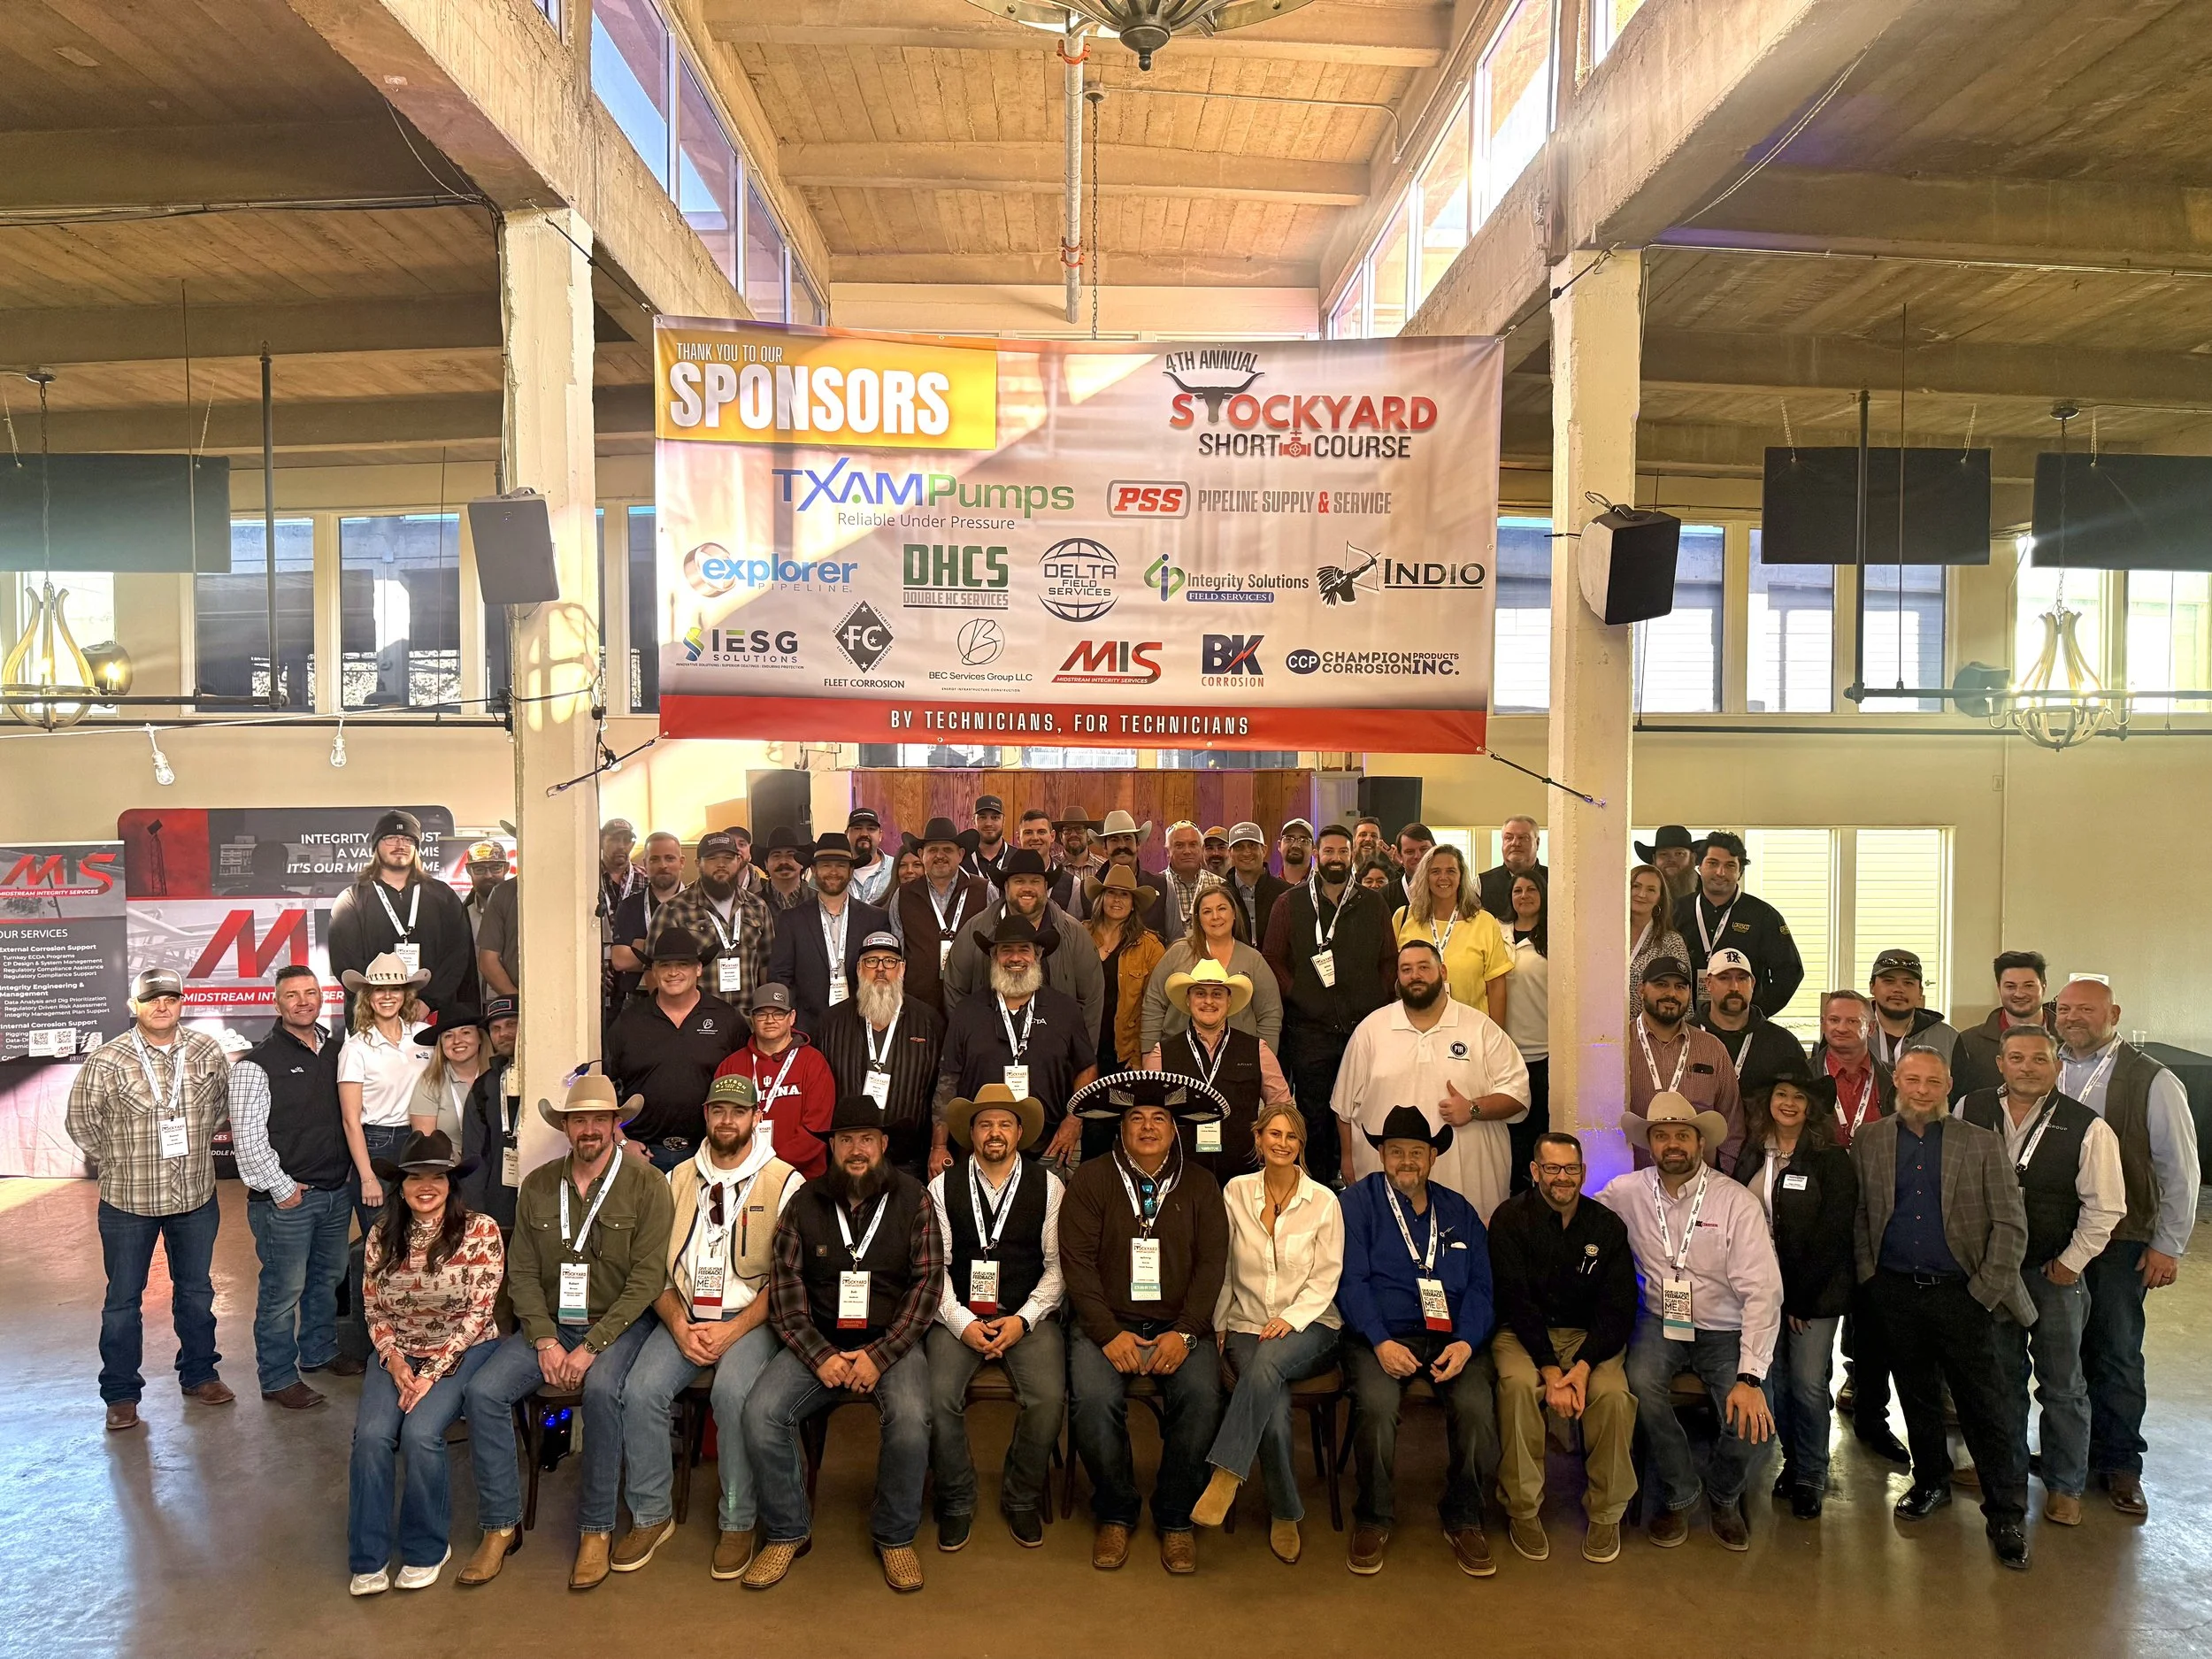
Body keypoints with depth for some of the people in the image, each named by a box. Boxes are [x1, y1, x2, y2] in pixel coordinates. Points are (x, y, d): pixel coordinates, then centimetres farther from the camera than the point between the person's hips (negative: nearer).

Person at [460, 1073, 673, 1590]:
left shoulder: (645, 1184, -9)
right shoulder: (538, 1185, 5)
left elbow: (647, 1277, -13)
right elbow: (522, 1272, 4)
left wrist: (591, 1346, -19)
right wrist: (545, 1341, -10)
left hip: (618, 1324, -4)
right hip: (548, 1324, 4)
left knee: (601, 1388, -33)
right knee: (483, 1391, -18)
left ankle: (597, 1528, -15)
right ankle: (500, 1526, -2)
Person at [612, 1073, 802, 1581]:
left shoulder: (785, 1183, -1)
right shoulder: (678, 1179, 12)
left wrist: (732, 1331, -15)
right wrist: (680, 1326, -9)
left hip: (750, 1317, -4)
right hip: (685, 1315, 4)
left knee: (734, 1392, -30)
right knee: (641, 1390, -21)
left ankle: (737, 1522, -11)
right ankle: (651, 1515, -1)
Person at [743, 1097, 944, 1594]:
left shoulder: (911, 1199, 0)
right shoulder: (805, 1202, 4)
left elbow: (928, 1284, -5)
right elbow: (784, 1288, 0)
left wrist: (880, 1356, -15)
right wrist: (820, 1357, -13)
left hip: (891, 1342, -2)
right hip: (819, 1342, 2)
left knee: (910, 1417, -30)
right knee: (760, 1413, -22)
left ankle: (896, 1536, -3)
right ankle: (787, 1531, 2)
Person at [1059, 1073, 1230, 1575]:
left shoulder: (1199, 1185, 9)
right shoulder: (1091, 1179, 3)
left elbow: (1212, 1264, 2)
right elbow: (1077, 1261, -4)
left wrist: (1184, 1332, -11)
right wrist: (1109, 1333, -13)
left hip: (1178, 1327, 1)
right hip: (1108, 1323, -1)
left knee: (1201, 1398, -26)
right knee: (1094, 1400, -28)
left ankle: (1176, 1519, -3)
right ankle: (1115, 1514, -1)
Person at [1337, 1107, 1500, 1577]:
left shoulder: (1459, 1212, 16)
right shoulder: (1359, 1202, 5)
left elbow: (1480, 1286, 9)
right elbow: (1351, 1281, -3)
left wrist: (1465, 1343, -9)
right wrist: (1381, 1343, -17)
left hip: (1451, 1337, 3)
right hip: (1380, 1337, -2)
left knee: (1477, 1405, -27)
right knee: (1377, 1405, -31)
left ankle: (1464, 1519, -2)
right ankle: (1373, 1519, -6)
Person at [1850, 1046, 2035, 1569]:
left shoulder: (1982, 1144, -1)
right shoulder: (1869, 1141, 4)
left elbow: (2011, 1225, -3)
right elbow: (1858, 1213, 5)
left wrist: (1985, 1291, -9)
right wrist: (1868, 1274, -2)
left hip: (1961, 1292, -2)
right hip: (1896, 1292, 2)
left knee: (1990, 1407, 0)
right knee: (1917, 1397, 15)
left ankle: (2006, 1515, 13)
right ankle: (1930, 1483, 33)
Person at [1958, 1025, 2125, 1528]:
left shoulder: (2087, 1128, -12)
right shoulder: (1970, 1112, -5)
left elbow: (2105, 1206, -6)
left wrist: (2071, 1262, -6)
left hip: (2054, 1273, -2)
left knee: (2062, 1385, 9)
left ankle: (2065, 1487, 24)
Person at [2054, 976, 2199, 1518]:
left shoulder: (2151, 1082, -5)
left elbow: (2179, 1169, -4)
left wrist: (2168, 1245, -6)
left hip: (2119, 1244, -3)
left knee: (2118, 1355, 6)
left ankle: (2119, 1464, 21)